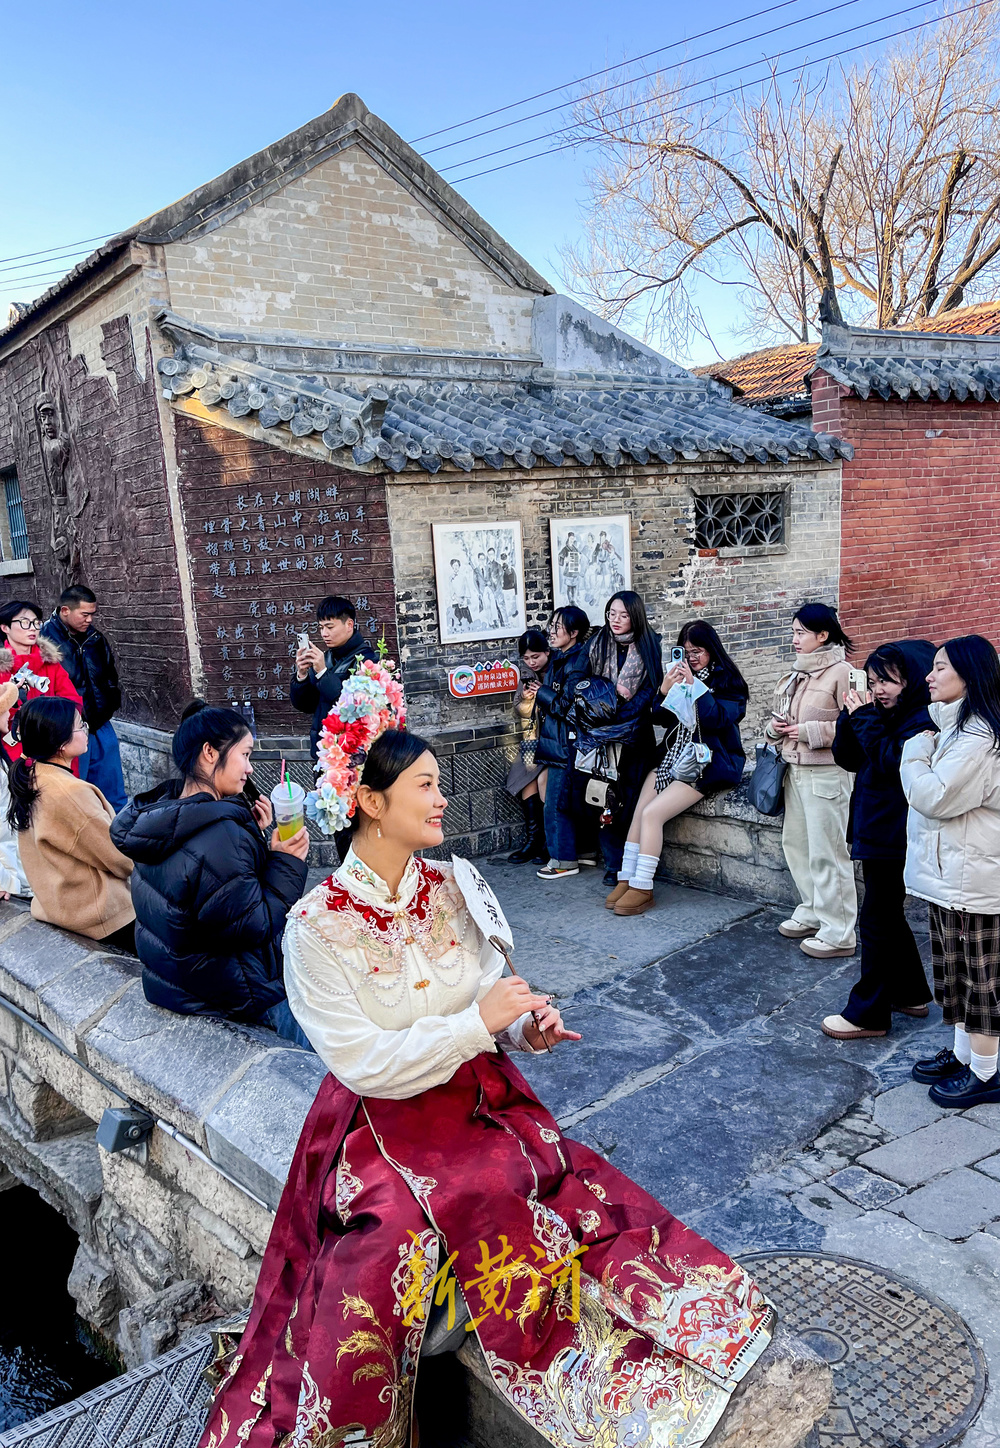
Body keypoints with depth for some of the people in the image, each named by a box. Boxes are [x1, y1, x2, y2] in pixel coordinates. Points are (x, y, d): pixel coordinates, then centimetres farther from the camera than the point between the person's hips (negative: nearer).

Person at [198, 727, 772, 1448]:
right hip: (383, 1130, -3)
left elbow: (493, 998, 7)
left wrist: (528, 1028, -15)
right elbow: (365, 1065, -18)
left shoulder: (456, 886, -1)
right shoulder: (317, 926, -16)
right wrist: (480, 1021, -23)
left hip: (484, 1105, 4)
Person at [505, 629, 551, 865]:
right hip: (532, 740, 6)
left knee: (543, 778, -20)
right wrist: (526, 699, -4)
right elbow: (519, 713, 15)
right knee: (527, 779, -9)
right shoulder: (527, 678, 13)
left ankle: (550, 841, -8)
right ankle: (535, 839, -2)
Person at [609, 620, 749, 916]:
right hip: (676, 756, 6)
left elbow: (719, 719, -18)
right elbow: (661, 718, 9)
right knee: (640, 812, -13)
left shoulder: (728, 681, -2)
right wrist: (665, 690, -9)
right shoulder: (681, 675, 13)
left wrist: (694, 686, -20)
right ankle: (627, 879, -8)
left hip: (708, 763, -6)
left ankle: (642, 888, -13)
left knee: (652, 813, -20)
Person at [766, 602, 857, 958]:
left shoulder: (841, 672, -13)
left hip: (826, 773, -9)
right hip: (795, 769, 9)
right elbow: (780, 714, 24)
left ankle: (839, 932, 6)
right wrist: (775, 727, 3)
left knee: (826, 852, -4)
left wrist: (810, 732, -20)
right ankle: (812, 913, 32)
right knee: (795, 843, 16)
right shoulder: (797, 672, 13)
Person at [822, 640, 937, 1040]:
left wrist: (866, 719, -21)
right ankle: (911, 993, 34)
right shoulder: (887, 716, 11)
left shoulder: (923, 721, -17)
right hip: (875, 830, 10)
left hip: (894, 837, -10)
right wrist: (853, 717, -4)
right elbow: (848, 758, 9)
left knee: (877, 918, -3)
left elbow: (893, 761, -29)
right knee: (888, 916, 19)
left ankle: (868, 1014, 7)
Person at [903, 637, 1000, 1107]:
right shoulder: (952, 725, 11)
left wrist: (916, 751, -11)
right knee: (955, 971, 19)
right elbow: (932, 794, 23)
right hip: (946, 872, 10)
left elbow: (933, 796, -24)